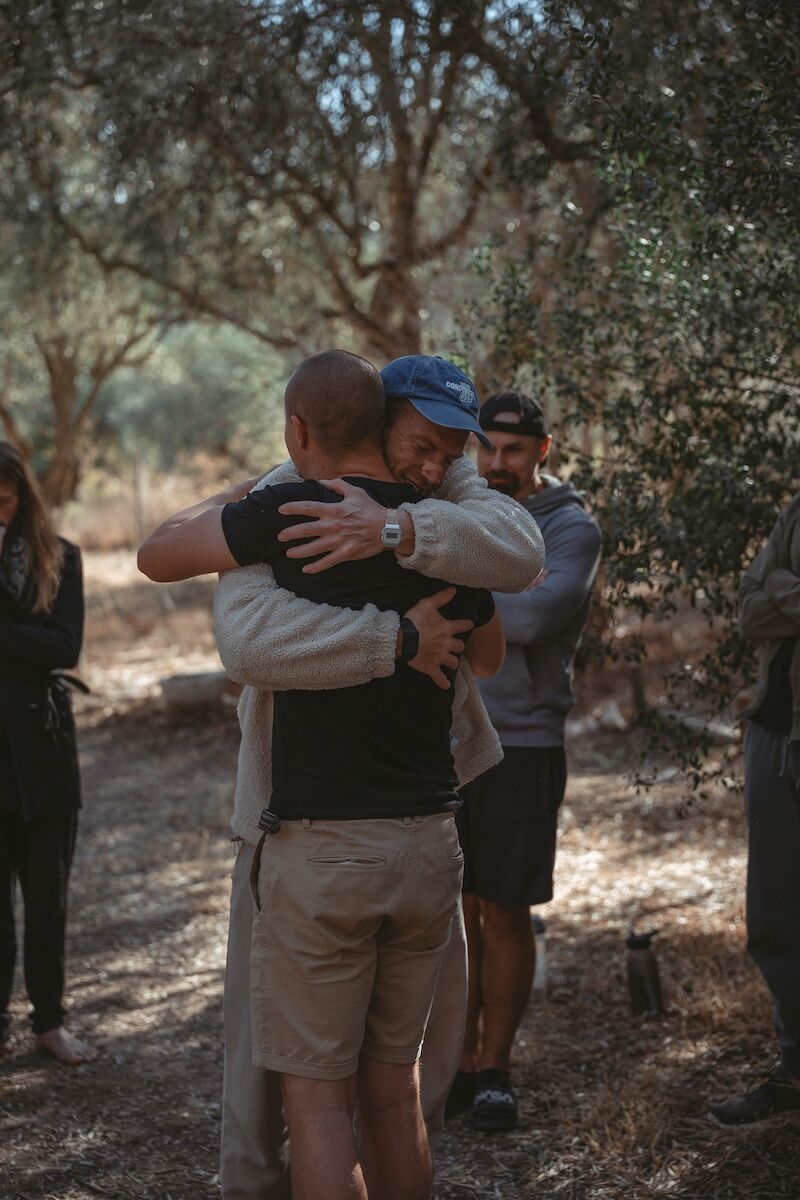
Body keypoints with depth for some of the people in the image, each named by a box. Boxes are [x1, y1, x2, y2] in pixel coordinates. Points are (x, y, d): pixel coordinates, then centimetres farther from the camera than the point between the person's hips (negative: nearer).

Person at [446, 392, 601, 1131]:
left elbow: (531, 617, -22)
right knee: (455, 912, 7)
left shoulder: (572, 529, -6)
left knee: (504, 916, 4)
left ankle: (496, 1069, 16)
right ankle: (462, 1062, 18)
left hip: (522, 745, -4)